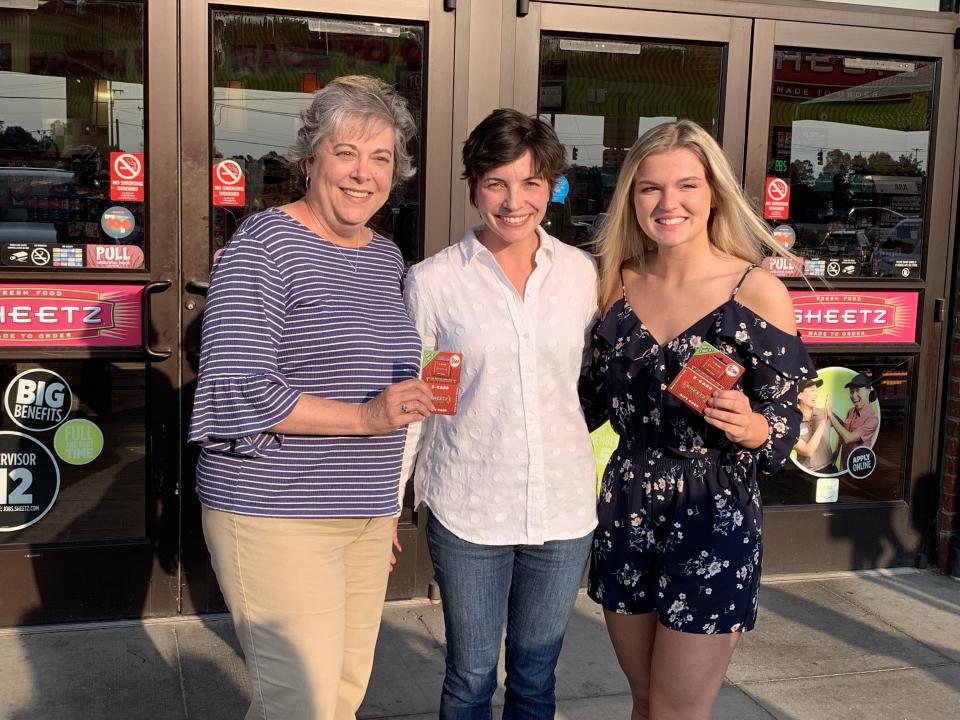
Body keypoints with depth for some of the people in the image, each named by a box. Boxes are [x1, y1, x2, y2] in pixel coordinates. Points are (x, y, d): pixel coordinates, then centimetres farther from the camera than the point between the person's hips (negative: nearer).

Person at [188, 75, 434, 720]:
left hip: (366, 515, 7)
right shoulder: (264, 244, -11)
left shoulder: (386, 257, 13)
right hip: (276, 514, -7)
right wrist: (365, 416, -21)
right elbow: (237, 391, -18)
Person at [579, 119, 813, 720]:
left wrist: (750, 427, -28)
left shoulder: (758, 292, -10)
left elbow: (787, 426, -8)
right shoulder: (619, 283, 2)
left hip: (714, 520, -4)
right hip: (624, 513, 4)